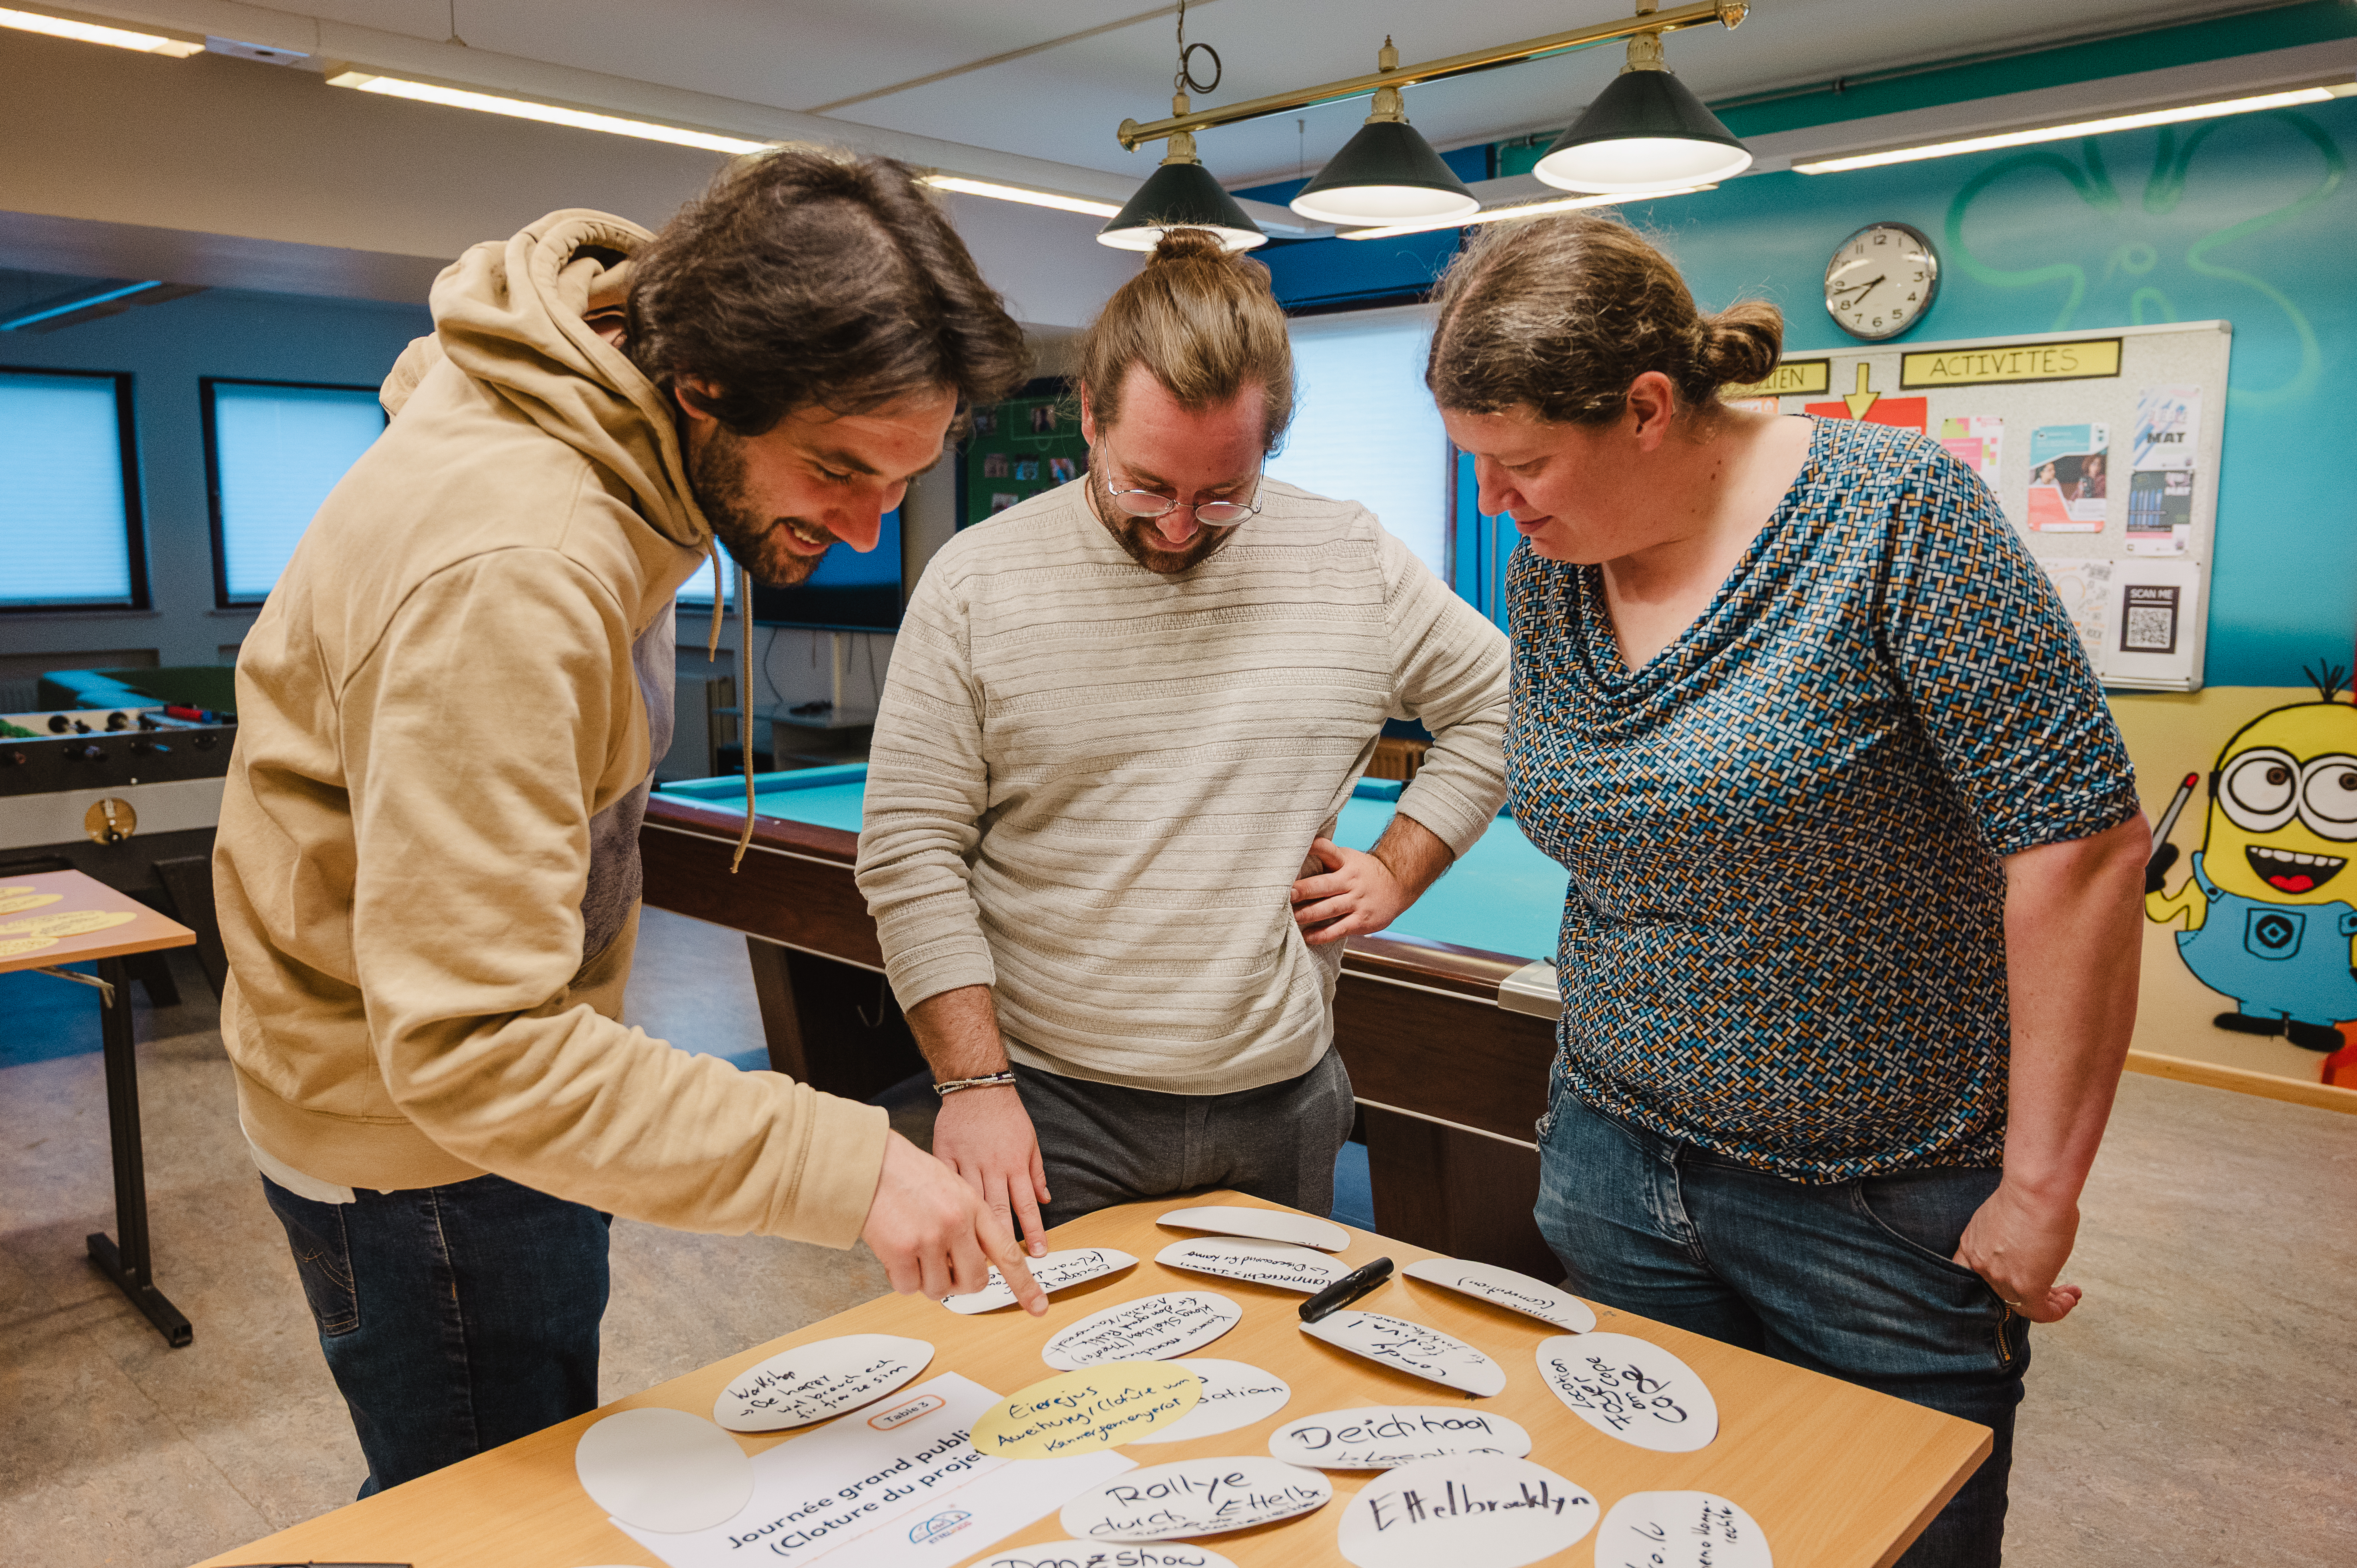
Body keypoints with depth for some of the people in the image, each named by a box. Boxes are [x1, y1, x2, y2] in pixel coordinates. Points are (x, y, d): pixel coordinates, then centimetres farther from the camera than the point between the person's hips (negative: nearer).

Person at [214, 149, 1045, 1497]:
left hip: (510, 1084, 9)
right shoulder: (509, 574, -36)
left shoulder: (611, 435, -6)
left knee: (554, 1475, 24)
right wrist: (840, 1163, -39)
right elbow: (473, 1049, -37)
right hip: (421, 1146, -9)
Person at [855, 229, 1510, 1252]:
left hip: (1283, 1107, 2)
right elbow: (910, 854, -7)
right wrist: (975, 1083, -13)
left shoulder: (1355, 562, 0)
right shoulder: (977, 581, -7)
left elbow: (1499, 702, 14)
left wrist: (1398, 871, 3)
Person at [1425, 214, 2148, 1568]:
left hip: (1882, 1206, -5)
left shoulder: (1898, 512, -17)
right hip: (1616, 1171, 5)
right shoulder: (1546, 571, 1)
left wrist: (2042, 1187, -15)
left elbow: (2084, 846, -17)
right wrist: (1590, 1096, 14)